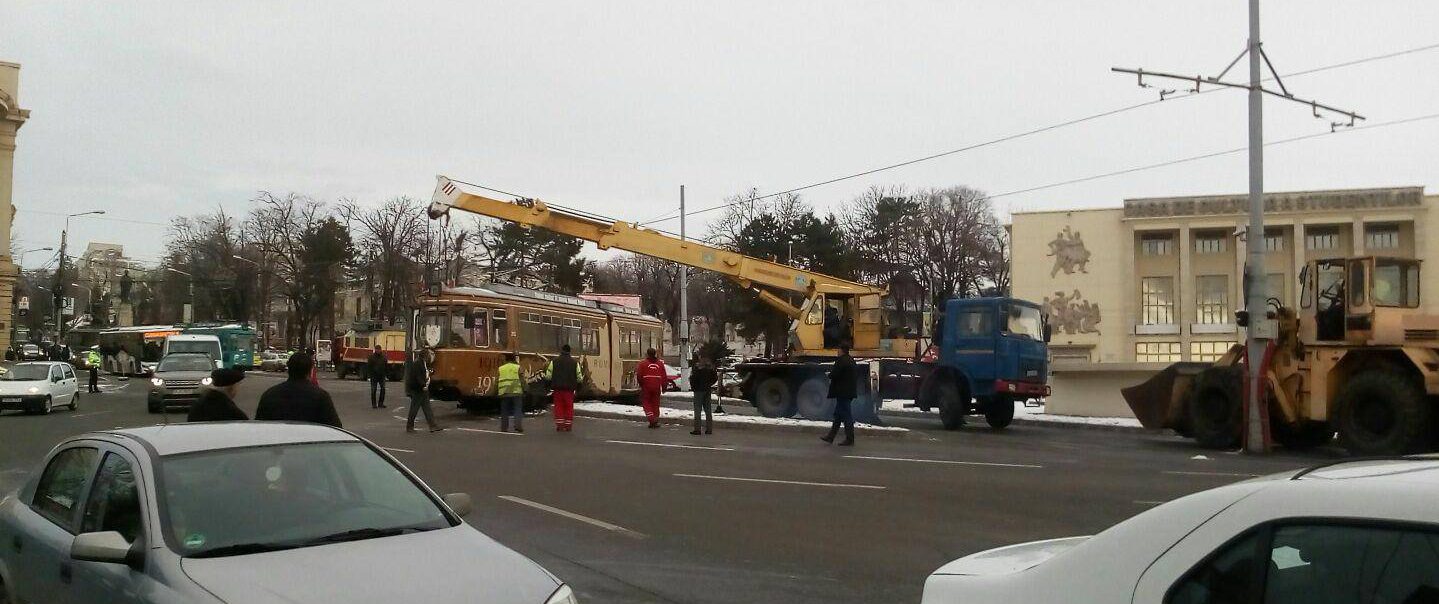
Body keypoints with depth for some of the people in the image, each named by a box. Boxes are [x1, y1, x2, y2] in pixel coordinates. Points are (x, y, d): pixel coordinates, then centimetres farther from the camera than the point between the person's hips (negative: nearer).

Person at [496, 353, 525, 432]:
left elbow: (496, 382, 9)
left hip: (504, 393, 2)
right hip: (516, 392, -2)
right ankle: (517, 425, -10)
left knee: (504, 411, 9)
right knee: (518, 409, 1)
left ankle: (504, 427, 10)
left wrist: (495, 392, 16)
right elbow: (522, 380, -2)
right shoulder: (518, 368, 3)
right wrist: (524, 390, 5)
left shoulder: (500, 369, 10)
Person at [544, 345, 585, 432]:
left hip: (558, 387, 0)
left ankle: (559, 425, 3)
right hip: (569, 388, 0)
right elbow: (579, 378, -1)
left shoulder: (554, 361, 0)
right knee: (569, 407, 7)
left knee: (558, 406, 7)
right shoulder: (575, 362, 1)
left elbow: (548, 375, -3)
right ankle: (568, 426, 7)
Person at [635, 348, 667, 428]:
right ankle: (656, 421, 13)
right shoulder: (660, 363, 7)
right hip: (657, 387, 3)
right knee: (655, 403, 12)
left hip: (646, 386, -3)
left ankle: (651, 419, -10)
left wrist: (641, 384, 10)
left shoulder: (643, 363, -4)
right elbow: (664, 377, 7)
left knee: (646, 402, 8)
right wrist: (664, 387, 15)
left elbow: (639, 375, -8)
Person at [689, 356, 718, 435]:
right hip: (707, 390, 6)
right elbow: (715, 377, 9)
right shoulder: (711, 366, 2)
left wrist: (693, 387, -2)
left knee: (697, 409, 0)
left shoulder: (697, 366, -16)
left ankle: (697, 429, -1)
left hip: (699, 390, -6)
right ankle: (709, 429, 13)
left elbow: (693, 378, -17)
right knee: (708, 409, 11)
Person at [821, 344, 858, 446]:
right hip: (849, 391, 10)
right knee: (838, 414, 16)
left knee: (846, 415, -4)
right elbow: (857, 375, 17)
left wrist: (830, 375, -1)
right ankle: (830, 437, 24)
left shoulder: (840, 361, -18)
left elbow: (834, 374, -22)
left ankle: (850, 440, -1)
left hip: (842, 392, -10)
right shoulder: (851, 360, 10)